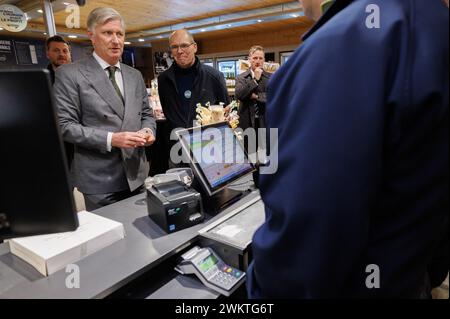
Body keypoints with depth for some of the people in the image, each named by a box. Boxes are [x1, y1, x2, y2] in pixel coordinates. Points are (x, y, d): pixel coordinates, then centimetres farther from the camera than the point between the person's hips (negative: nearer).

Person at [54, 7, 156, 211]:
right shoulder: (70, 74, -6)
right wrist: (110, 139, -21)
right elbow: (65, 126, -11)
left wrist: (148, 130, -7)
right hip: (99, 179, -5)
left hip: (136, 173, 5)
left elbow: (146, 114, 15)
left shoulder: (135, 76, 11)